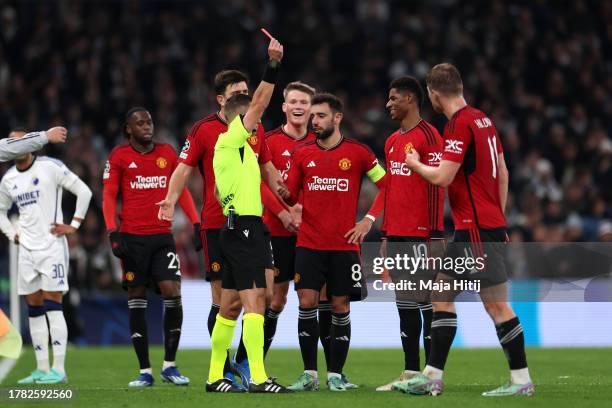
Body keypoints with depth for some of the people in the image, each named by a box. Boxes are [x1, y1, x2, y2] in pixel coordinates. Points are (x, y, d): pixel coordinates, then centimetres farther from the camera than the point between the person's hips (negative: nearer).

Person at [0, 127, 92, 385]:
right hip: (27, 249, 6)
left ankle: (58, 369, -12)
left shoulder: (50, 167, -7)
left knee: (53, 306, -11)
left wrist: (74, 225, -8)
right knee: (34, 309, 6)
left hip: (51, 245, -6)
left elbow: (84, 192, -5)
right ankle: (42, 369, 11)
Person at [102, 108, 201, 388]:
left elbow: (181, 191, 15)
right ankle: (145, 371, 6)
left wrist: (196, 223, 4)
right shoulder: (119, 156, 3)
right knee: (137, 301, 1)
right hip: (132, 238, -2)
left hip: (163, 236, 2)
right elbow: (108, 196, 2)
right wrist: (113, 232, -10)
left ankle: (169, 365, 1)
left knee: (173, 294, -11)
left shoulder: (167, 153, 11)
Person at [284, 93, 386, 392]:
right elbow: (290, 196, 11)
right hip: (309, 242, 2)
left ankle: (335, 375, 9)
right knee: (307, 303, -5)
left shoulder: (358, 153, 1)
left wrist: (368, 221, -1)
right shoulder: (302, 154, 8)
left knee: (340, 307, 1)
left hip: (345, 244, -2)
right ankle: (309, 375, 1)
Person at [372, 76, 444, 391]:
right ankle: (410, 373, 13)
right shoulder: (392, 141, 18)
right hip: (396, 235, 9)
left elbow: (436, 186, -14)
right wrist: (385, 234, 19)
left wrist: (435, 234, -18)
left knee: (427, 301, -6)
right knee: (405, 304, 9)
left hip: (420, 235, -9)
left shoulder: (428, 136, -8)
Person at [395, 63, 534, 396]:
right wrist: (498, 217, 23)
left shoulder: (460, 125, -15)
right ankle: (432, 376, 13)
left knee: (496, 304, -6)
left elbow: (442, 177, -20)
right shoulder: (482, 119, 12)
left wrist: (415, 164, -1)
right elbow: (503, 173, 17)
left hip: (477, 229, -10)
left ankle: (521, 379, -2)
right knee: (441, 296, 12)